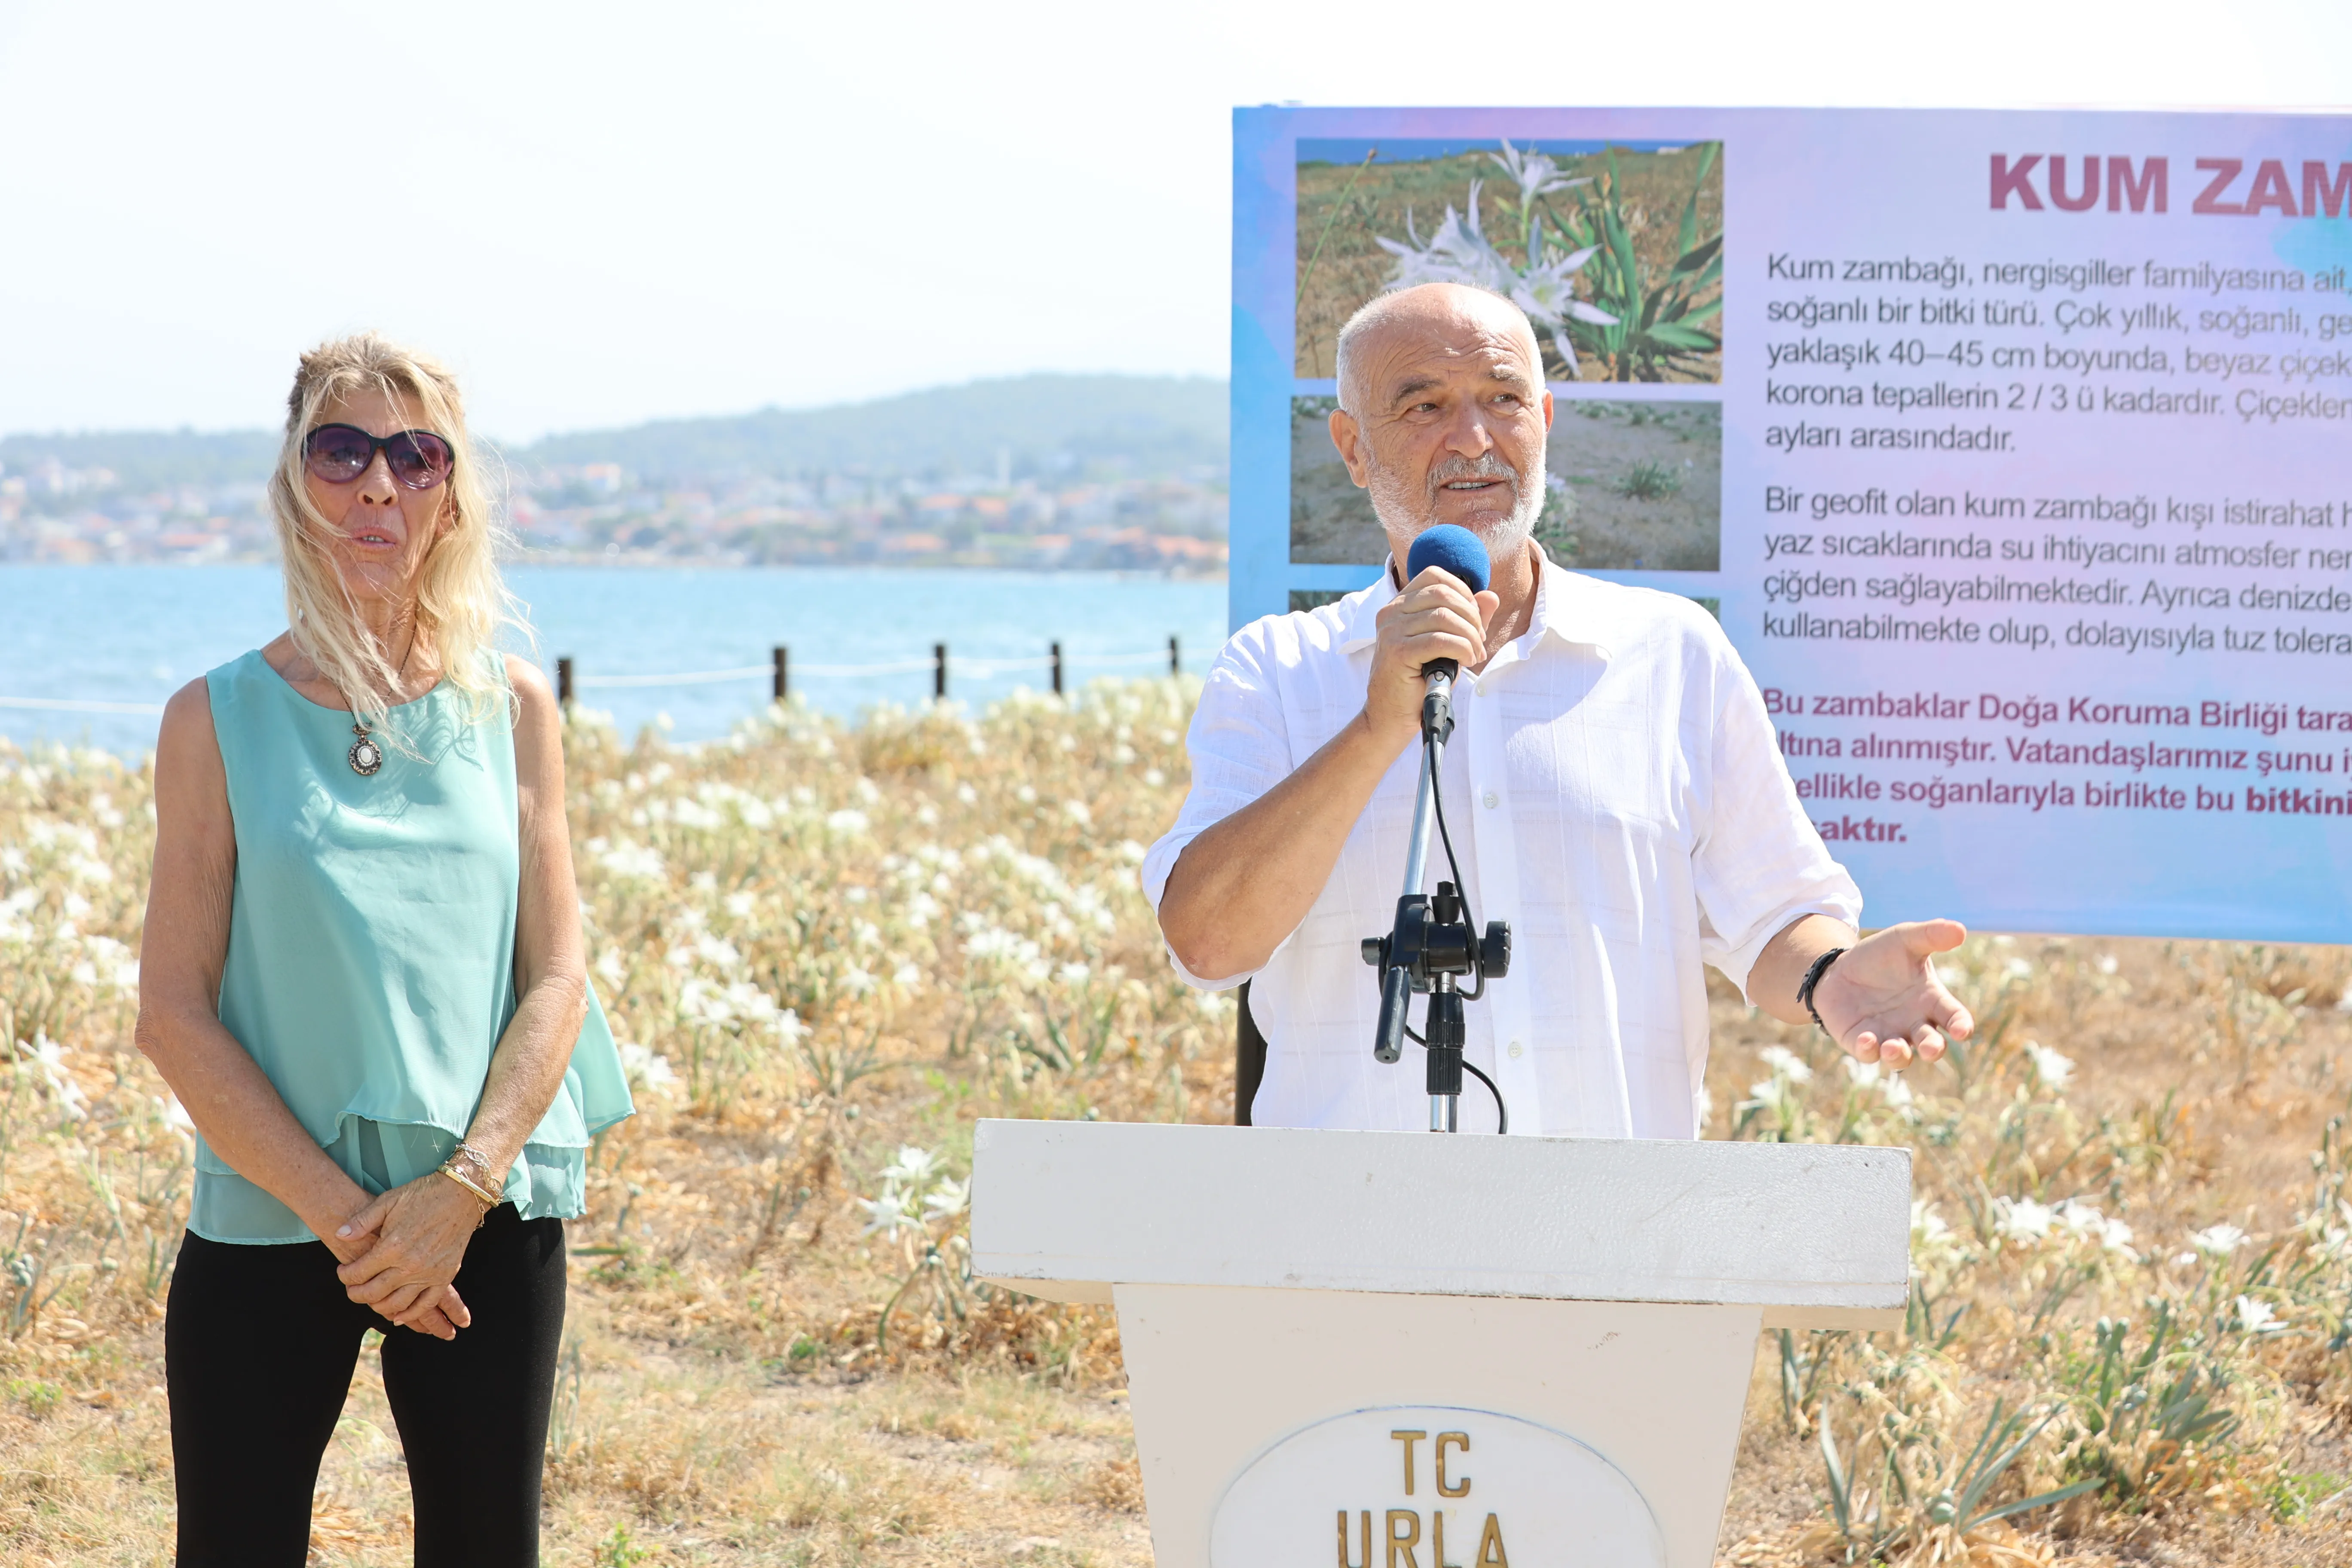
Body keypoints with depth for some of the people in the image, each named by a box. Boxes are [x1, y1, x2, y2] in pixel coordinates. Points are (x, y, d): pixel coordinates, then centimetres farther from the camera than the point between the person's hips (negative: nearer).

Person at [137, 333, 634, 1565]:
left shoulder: (513, 711, 6)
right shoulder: (219, 722, 0)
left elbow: (558, 979, 2)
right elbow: (174, 1015, -4)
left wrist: (460, 1189, -13)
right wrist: (339, 1212, -13)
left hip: (487, 1223, 2)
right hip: (266, 1227, -2)